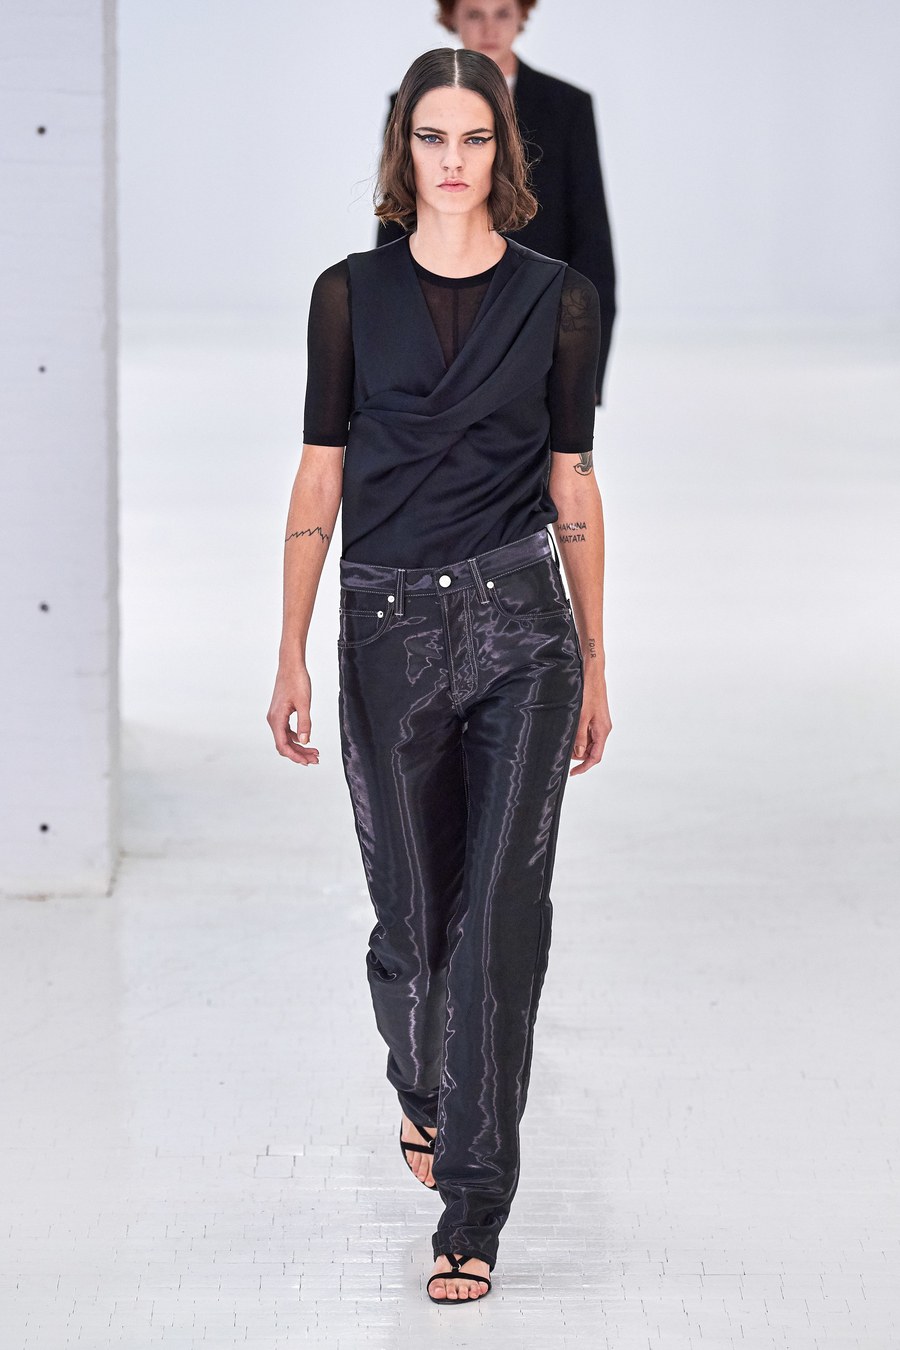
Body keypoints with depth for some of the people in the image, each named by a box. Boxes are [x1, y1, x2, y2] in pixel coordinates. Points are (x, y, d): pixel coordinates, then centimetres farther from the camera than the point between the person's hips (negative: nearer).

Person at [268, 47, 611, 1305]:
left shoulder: (556, 300, 3)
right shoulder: (352, 294, 3)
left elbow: (573, 484, 7)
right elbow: (320, 480, 4)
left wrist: (594, 663, 7)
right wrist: (293, 655, 0)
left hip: (519, 622, -1)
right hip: (389, 627, 1)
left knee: (503, 905, -10)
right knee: (416, 904, 10)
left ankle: (472, 1203, -7)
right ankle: (423, 1087, 42)